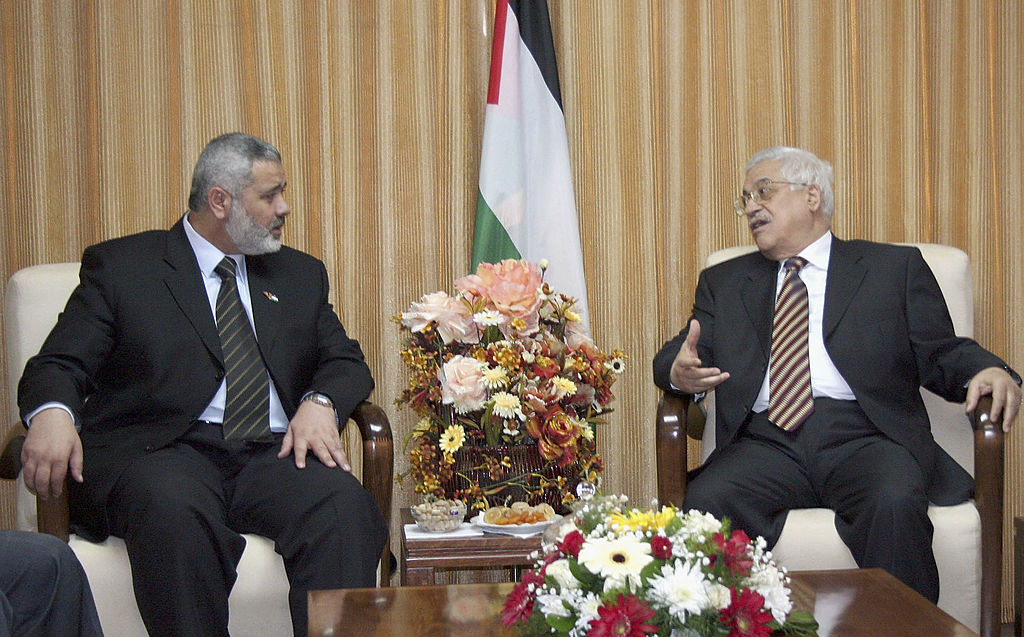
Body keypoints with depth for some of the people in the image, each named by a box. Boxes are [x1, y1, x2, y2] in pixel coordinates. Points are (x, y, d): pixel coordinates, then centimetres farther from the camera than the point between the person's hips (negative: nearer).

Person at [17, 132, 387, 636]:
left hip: (275, 455, 3)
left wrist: (320, 402, -4)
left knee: (345, 505, -30)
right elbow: (58, 366, 4)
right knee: (174, 510, -38)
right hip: (160, 450, -3)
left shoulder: (300, 275, 25)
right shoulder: (121, 266, 11)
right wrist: (52, 413, -21)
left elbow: (346, 362, 21)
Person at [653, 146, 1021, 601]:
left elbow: (939, 354, 12)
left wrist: (986, 372, -11)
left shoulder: (894, 268, 17)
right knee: (704, 503, -29)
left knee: (895, 503, -34)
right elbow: (676, 356, 14)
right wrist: (681, 372, -11)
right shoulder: (723, 282, 25)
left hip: (865, 439, -1)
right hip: (766, 443, 2)